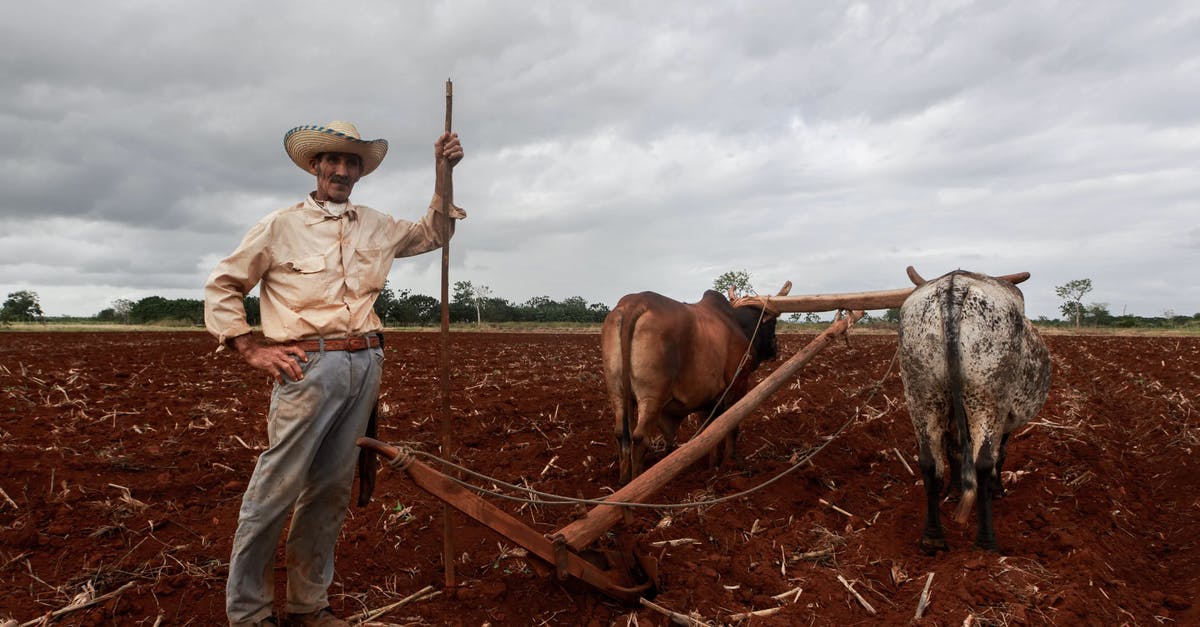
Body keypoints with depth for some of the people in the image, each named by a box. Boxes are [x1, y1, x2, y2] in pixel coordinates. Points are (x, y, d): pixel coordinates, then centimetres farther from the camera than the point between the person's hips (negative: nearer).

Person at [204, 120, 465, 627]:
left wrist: (443, 175, 17)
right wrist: (251, 348, -2)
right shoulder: (280, 226, 2)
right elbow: (221, 287, 7)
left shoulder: (376, 227, 16)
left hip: (365, 365, 5)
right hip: (308, 367, -5)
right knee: (276, 488, -6)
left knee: (331, 488, 10)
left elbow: (433, 234, 29)